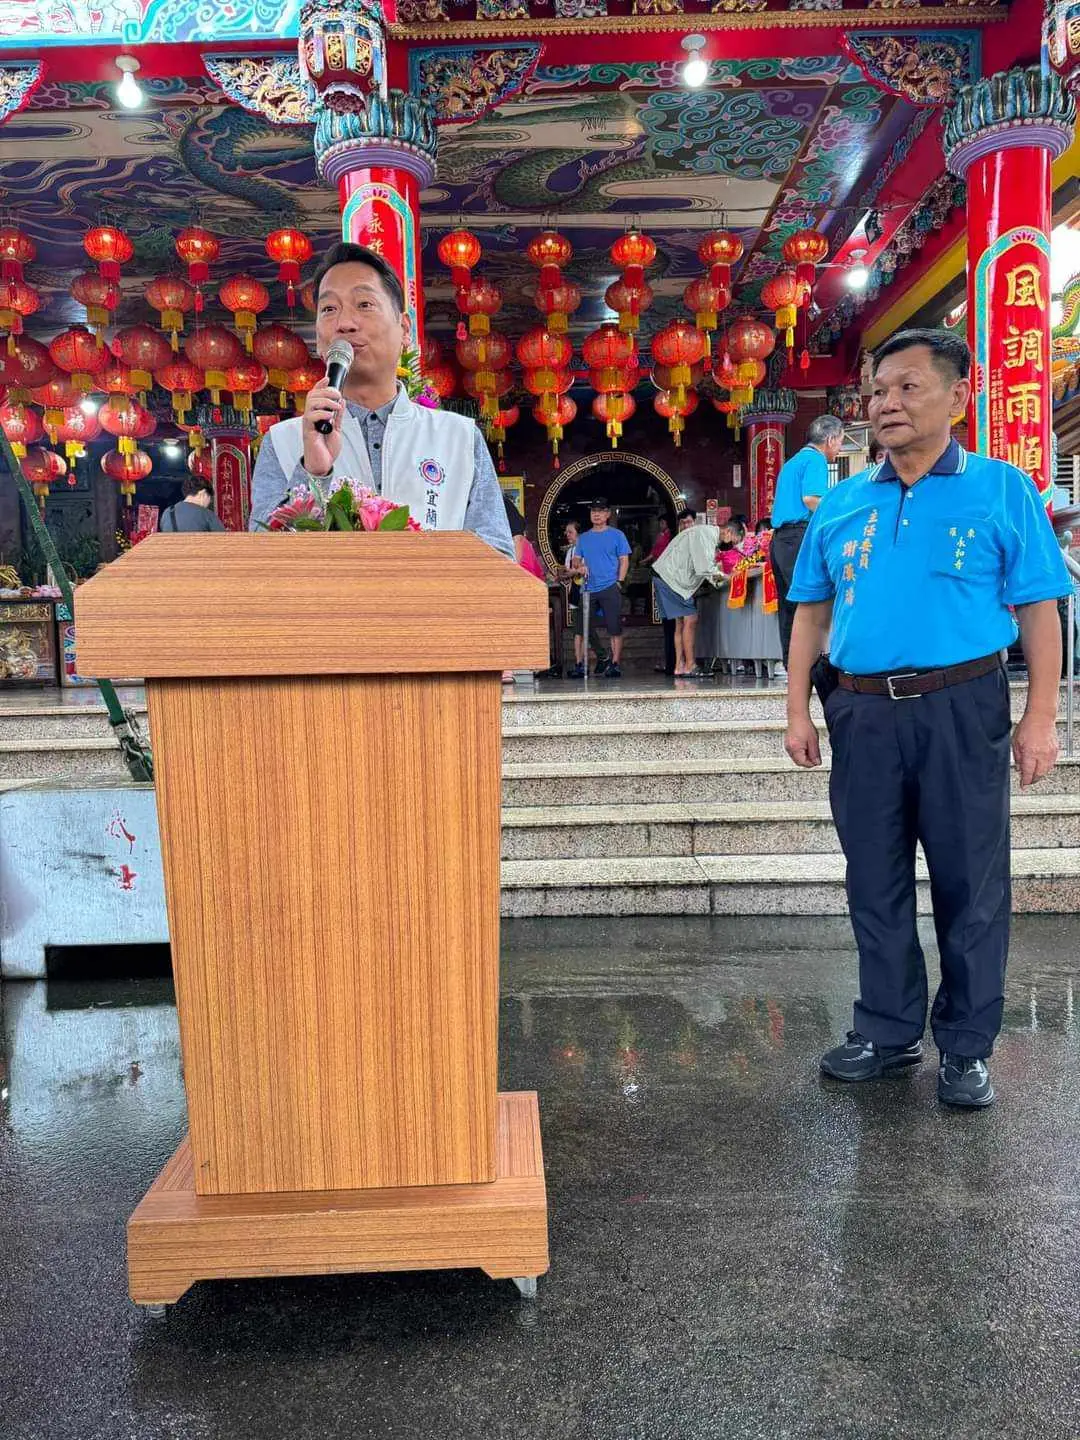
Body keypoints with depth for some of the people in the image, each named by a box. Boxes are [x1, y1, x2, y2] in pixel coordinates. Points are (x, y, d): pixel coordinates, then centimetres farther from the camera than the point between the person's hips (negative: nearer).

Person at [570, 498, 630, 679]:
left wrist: (619, 582, -9)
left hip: (610, 589, -4)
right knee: (581, 628, 2)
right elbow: (576, 559, 17)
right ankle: (580, 665, 8)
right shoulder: (584, 537, 16)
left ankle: (615, 664, 2)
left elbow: (624, 561, 2)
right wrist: (579, 566, -6)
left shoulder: (617, 535, 5)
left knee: (615, 629, -3)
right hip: (588, 589, 4)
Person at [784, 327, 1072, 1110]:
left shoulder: (1001, 490, 2)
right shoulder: (843, 504, 11)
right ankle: (889, 1031, 27)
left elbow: (1038, 610, -1)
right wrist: (799, 711, 6)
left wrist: (1041, 716, -8)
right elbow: (811, 612, 13)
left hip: (961, 707, -3)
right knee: (876, 883, 11)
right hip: (863, 712, 4)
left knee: (970, 884, 5)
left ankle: (967, 1049, 20)